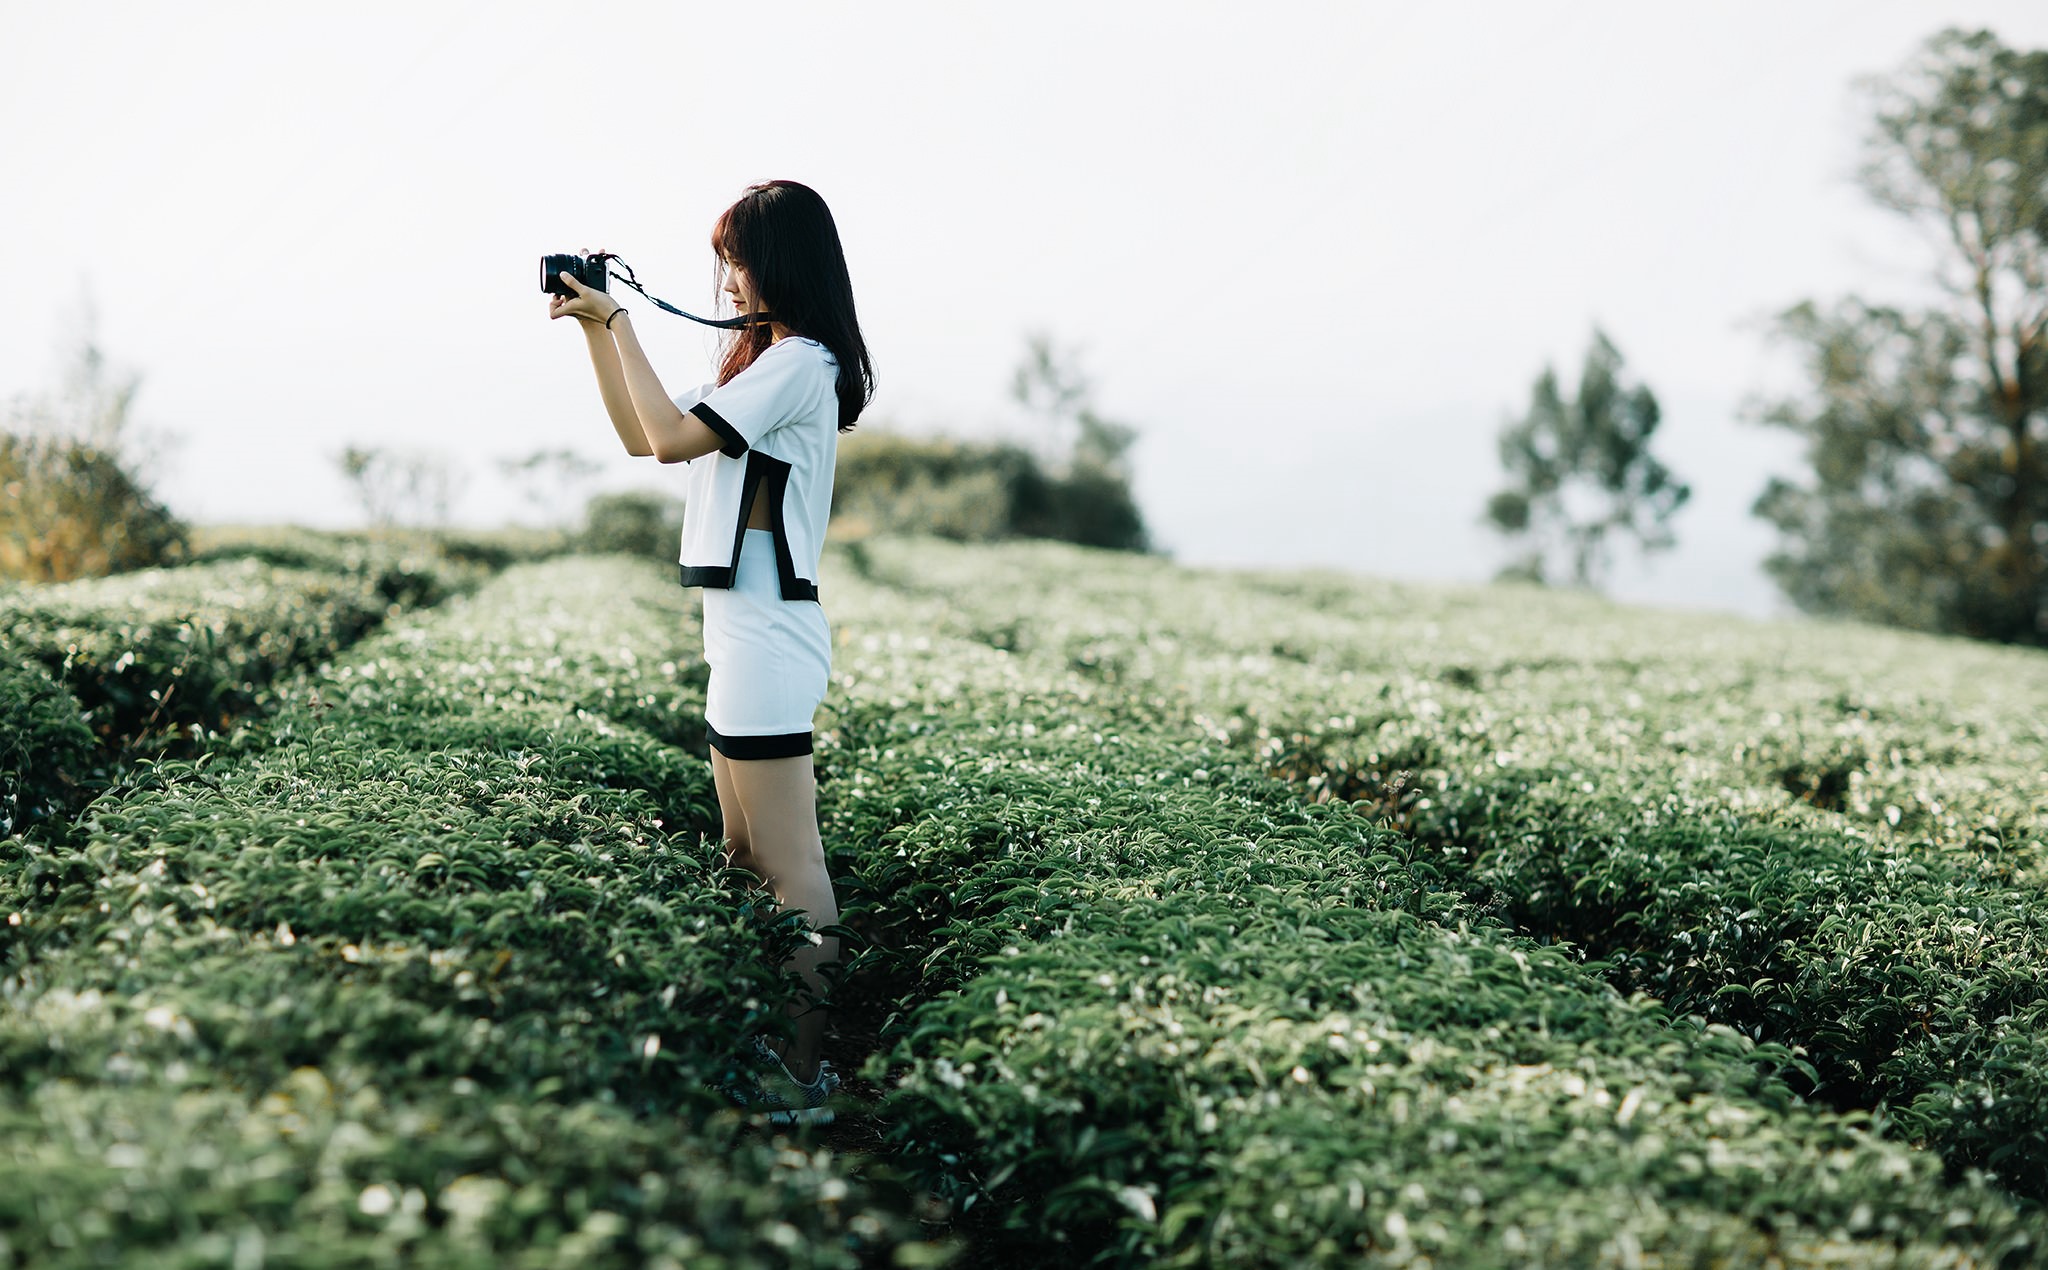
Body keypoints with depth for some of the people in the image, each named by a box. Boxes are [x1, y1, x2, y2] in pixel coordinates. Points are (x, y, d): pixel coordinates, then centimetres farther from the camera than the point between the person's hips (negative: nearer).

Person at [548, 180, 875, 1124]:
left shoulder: (800, 362, -13)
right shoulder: (762, 359, 18)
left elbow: (672, 438, -20)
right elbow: (641, 436, 21)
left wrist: (620, 320, -10)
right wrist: (594, 326, 14)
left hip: (769, 636, -11)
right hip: (741, 631, 11)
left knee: (792, 871, -6)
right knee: (745, 859, 17)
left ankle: (806, 1078, 1)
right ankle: (772, 1043, 28)